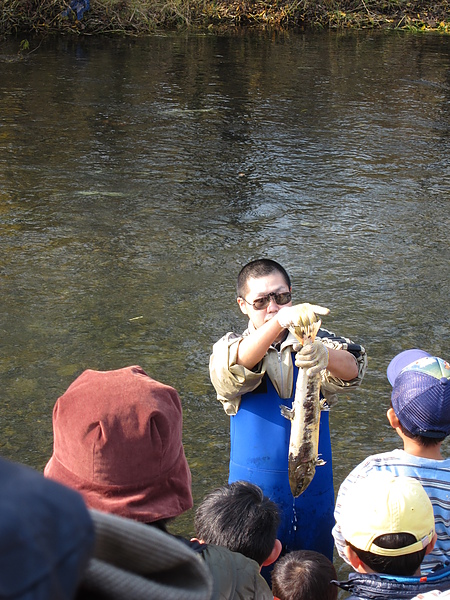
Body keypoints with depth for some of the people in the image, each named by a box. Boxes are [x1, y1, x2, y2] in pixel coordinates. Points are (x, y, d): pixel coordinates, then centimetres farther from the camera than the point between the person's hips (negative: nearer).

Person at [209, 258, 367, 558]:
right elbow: (235, 366, -29)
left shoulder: (315, 343, -2)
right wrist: (279, 321, -46)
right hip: (255, 485, -1)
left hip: (314, 485, 2)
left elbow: (352, 369, -22)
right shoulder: (230, 347, -4)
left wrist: (325, 356, -47)